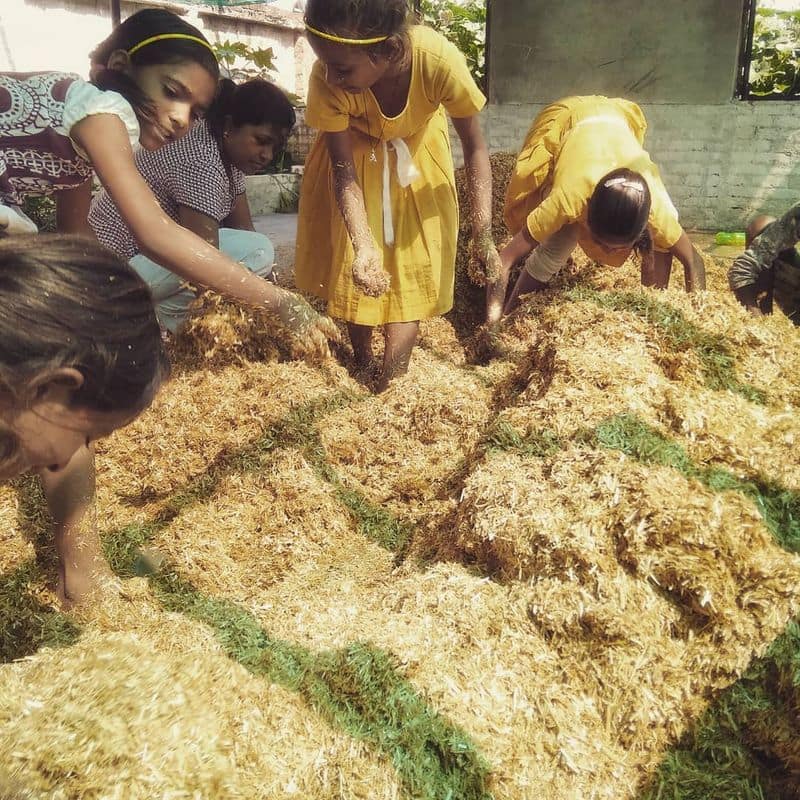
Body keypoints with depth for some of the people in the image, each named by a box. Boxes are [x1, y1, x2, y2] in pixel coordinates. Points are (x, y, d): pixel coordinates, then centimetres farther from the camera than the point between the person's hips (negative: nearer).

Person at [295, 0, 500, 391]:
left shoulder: (439, 61, -40)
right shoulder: (327, 80, -37)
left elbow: (474, 147, -23)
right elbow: (344, 173, -26)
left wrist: (483, 237, -26)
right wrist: (363, 247, -41)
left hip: (417, 153, 0)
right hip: (356, 151, 0)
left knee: (415, 260, -2)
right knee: (355, 268, 2)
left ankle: (389, 384, 8)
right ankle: (362, 367, 23)